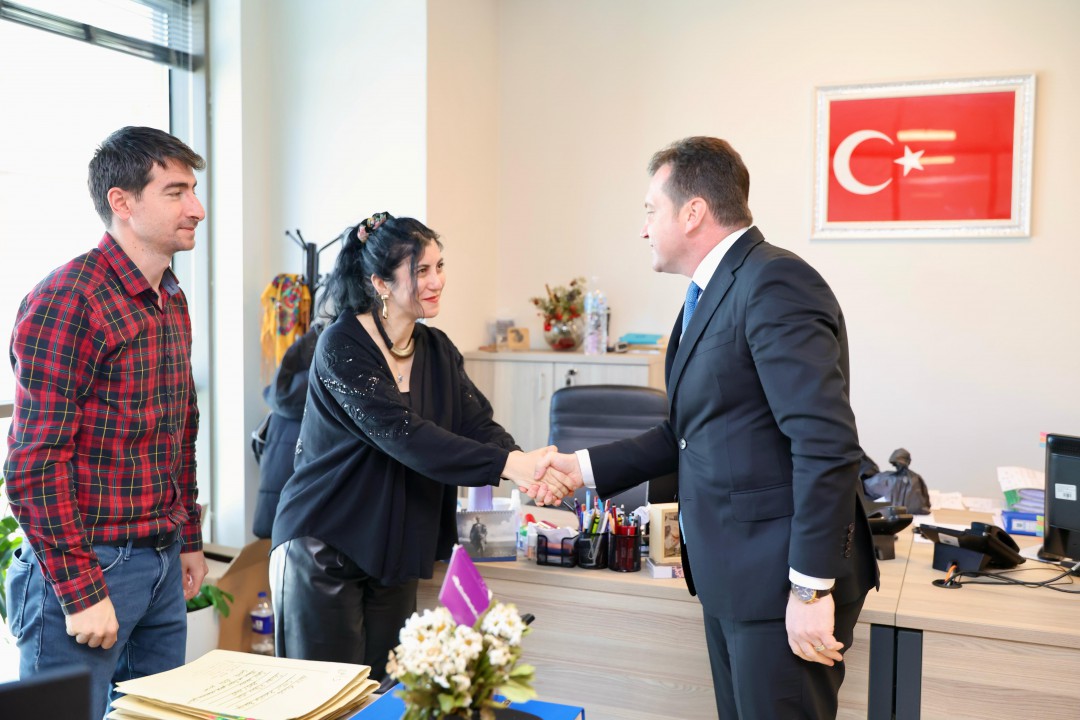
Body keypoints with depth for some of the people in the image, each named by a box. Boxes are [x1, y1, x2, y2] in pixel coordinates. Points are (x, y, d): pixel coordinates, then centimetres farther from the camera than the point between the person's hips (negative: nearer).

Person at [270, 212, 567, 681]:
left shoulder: (437, 351, 5)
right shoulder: (341, 347, -16)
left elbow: (477, 422, -5)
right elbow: (402, 433, -27)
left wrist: (526, 468, -27)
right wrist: (507, 465, -35)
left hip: (395, 554, 6)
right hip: (324, 550, -6)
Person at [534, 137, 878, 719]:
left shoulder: (774, 283, -17)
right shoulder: (710, 295, 13)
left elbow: (827, 445, -23)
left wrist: (811, 588, -22)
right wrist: (584, 468, 14)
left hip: (780, 582, -9)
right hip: (730, 579, 9)